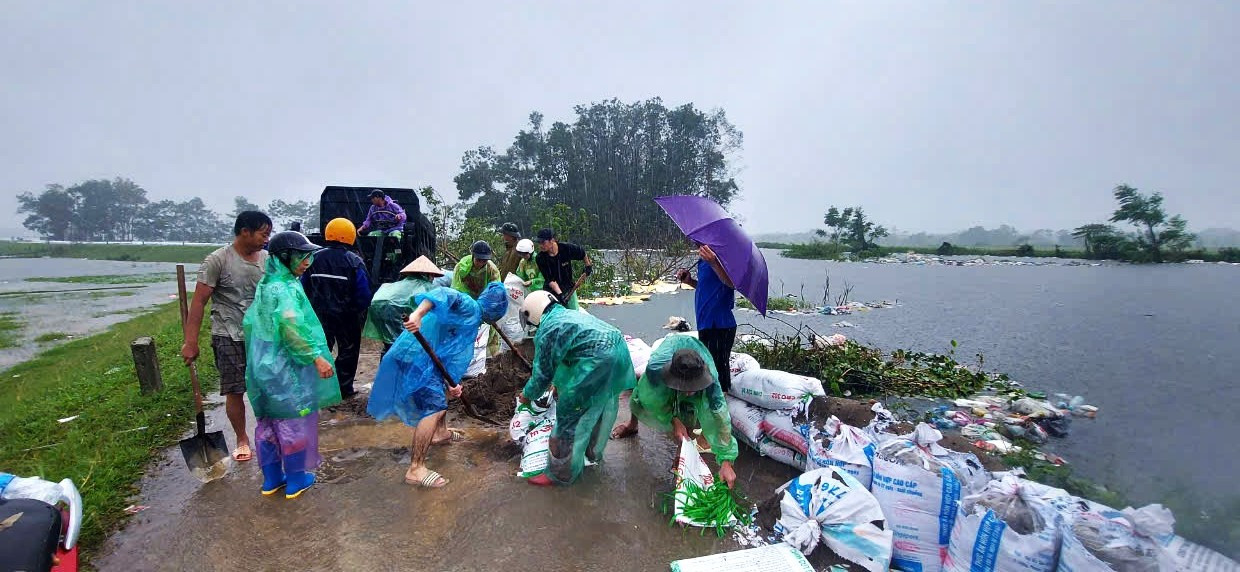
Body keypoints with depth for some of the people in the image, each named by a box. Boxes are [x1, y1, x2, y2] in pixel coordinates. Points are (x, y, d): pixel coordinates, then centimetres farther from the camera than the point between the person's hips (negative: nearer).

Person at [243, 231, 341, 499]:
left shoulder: (265, 284, 9)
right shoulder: (286, 288, -20)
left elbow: (249, 322, 17)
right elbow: (291, 328, -33)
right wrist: (316, 357, -30)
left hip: (263, 367, 9)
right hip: (287, 370, -9)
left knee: (267, 423, 18)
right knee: (294, 424, 7)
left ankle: (271, 479, 32)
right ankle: (296, 481, 20)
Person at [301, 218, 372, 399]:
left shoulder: (315, 259, -2)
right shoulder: (354, 261, -13)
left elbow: (304, 287, 5)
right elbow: (364, 293, -14)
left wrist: (312, 308, 16)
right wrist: (359, 310, 3)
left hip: (320, 314, 3)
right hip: (346, 316, -3)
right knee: (348, 350, 10)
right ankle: (344, 388, 13)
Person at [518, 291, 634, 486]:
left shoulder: (545, 331, 0)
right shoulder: (570, 313, 26)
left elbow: (542, 373, 7)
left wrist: (527, 395, 25)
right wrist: (561, 384, 47)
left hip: (597, 361, -9)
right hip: (619, 349, 9)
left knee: (570, 416, 6)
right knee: (603, 407, 27)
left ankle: (560, 473, 21)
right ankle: (594, 452, 50)